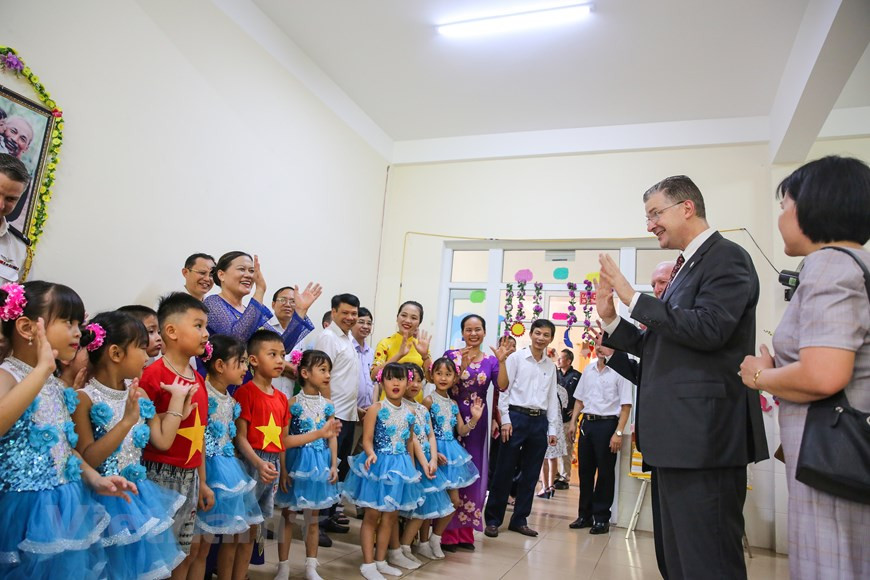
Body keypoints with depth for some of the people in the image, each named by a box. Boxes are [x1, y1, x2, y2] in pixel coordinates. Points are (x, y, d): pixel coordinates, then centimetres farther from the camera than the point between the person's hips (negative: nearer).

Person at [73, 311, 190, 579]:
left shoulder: (139, 393, 1)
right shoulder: (84, 397, -18)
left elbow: (163, 441, -2)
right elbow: (87, 460, -22)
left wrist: (177, 397, 2)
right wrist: (126, 421, -31)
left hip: (138, 495, 6)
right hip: (105, 498, -6)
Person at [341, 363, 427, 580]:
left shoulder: (409, 413, 3)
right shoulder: (376, 409, -12)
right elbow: (367, 440, -14)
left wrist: (411, 467, 15)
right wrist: (371, 454, -33)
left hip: (400, 466, 5)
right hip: (379, 464, -5)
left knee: (391, 516, 13)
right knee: (372, 515, 4)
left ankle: (380, 561, 27)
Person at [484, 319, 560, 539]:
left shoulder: (551, 366, 12)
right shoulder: (516, 358, -1)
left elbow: (552, 398, 14)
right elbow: (504, 389, -5)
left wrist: (553, 429, 9)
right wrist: (506, 420, -11)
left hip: (540, 421, 5)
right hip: (517, 417, -4)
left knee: (531, 474, 10)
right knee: (504, 471, 1)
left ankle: (519, 520, 22)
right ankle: (492, 519, 12)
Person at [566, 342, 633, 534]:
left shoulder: (619, 371, -8)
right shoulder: (588, 369, 10)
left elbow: (626, 406, -10)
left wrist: (618, 433, -15)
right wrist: (573, 423, 9)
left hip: (607, 424, -5)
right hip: (587, 423, 5)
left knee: (605, 473, 4)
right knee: (585, 470, 11)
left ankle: (601, 518, 16)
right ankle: (584, 515, 23)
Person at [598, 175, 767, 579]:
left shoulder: (726, 257, -8)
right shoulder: (686, 268, 18)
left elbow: (707, 329, -23)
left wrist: (634, 298, -16)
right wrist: (610, 319, 5)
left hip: (703, 435, -10)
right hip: (678, 436, 10)